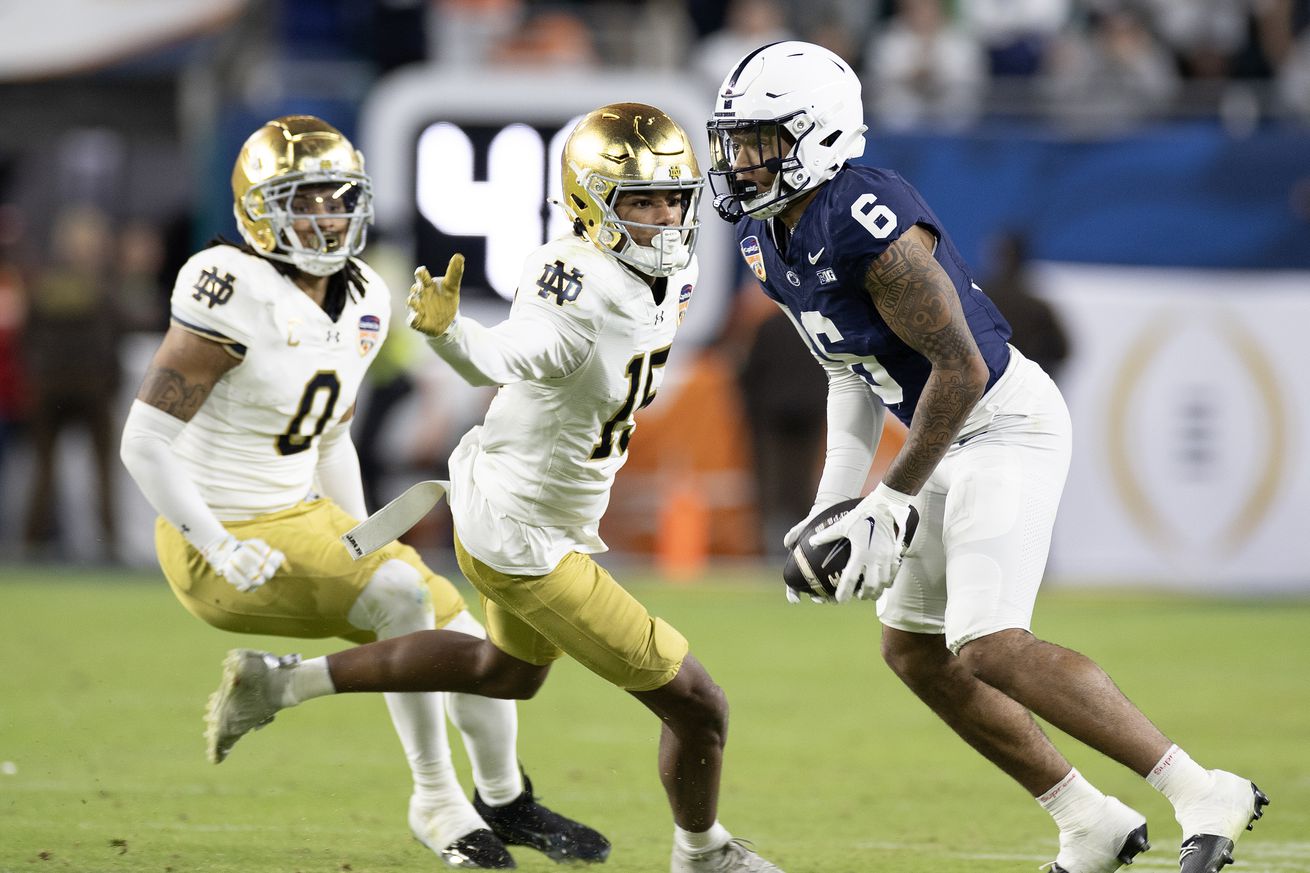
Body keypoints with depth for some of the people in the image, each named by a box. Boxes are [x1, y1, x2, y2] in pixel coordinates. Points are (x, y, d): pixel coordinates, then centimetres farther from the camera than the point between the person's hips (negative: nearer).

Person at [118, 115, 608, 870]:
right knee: (405, 599, -25)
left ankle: (504, 800, 30)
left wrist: (368, 549, 13)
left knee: (469, 641, 5)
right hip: (221, 539, -8)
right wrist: (222, 553, -23)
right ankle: (437, 801, -8)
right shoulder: (237, 292, -21)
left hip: (305, 516, 8)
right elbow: (145, 442, -21)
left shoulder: (361, 304, 4)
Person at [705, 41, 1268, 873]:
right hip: (950, 438, 10)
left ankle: (1207, 796, -15)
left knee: (989, 648, -21)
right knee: (914, 650, 14)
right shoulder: (771, 237, 4)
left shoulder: (869, 225, -26)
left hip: (1006, 423, -10)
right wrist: (840, 493, 11)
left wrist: (893, 501, -18)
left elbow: (959, 368, -24)